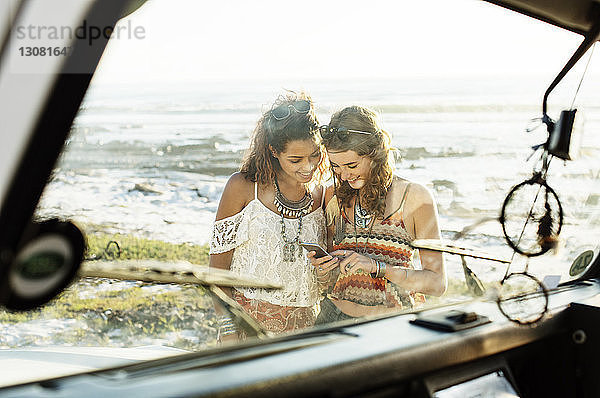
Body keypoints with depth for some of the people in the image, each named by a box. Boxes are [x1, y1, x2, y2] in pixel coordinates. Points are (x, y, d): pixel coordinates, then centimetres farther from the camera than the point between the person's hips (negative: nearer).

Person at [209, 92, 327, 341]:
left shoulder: (322, 195, 4)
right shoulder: (242, 187, -7)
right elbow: (218, 265, -5)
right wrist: (228, 330, -10)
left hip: (305, 323, 3)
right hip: (250, 322, -3)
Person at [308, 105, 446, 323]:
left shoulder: (415, 198, -3)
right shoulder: (334, 196, 9)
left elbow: (437, 283, -4)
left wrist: (377, 267, -14)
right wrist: (324, 271, -6)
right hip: (337, 318, 3)